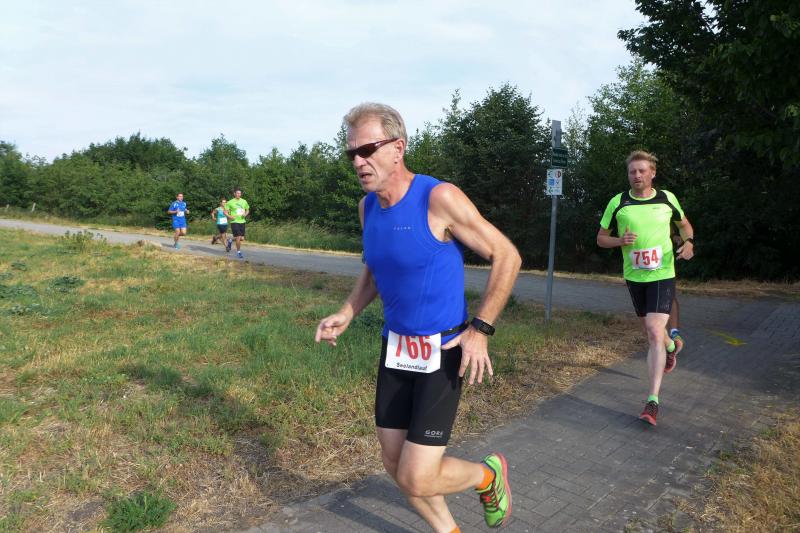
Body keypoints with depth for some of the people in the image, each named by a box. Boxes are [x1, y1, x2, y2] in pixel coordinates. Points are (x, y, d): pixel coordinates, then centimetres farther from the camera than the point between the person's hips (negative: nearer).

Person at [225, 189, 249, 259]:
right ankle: (238, 252, 4)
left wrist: (245, 214, -3)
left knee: (242, 238, 6)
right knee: (238, 237, -11)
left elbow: (247, 210, 19)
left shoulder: (244, 201, 8)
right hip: (234, 222, -5)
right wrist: (230, 216, -17)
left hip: (242, 221, 5)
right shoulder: (230, 202, -3)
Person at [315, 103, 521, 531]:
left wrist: (480, 329, -18)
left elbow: (506, 256, -13)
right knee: (395, 464, 13)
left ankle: (489, 475, 24)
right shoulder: (367, 206, 2)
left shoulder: (439, 198, -20)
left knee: (417, 479, -8)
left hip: (442, 351, -7)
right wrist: (346, 314, 3)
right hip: (395, 347, 7)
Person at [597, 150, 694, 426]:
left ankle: (653, 401, -15)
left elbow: (684, 224, 17)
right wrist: (621, 240, -17)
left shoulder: (667, 198, -1)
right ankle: (670, 346, 56)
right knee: (650, 328, 18)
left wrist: (688, 241, -5)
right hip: (634, 276, 2)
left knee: (654, 331, -17)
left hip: (662, 274, -2)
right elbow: (601, 238, 4)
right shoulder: (617, 203, -3)